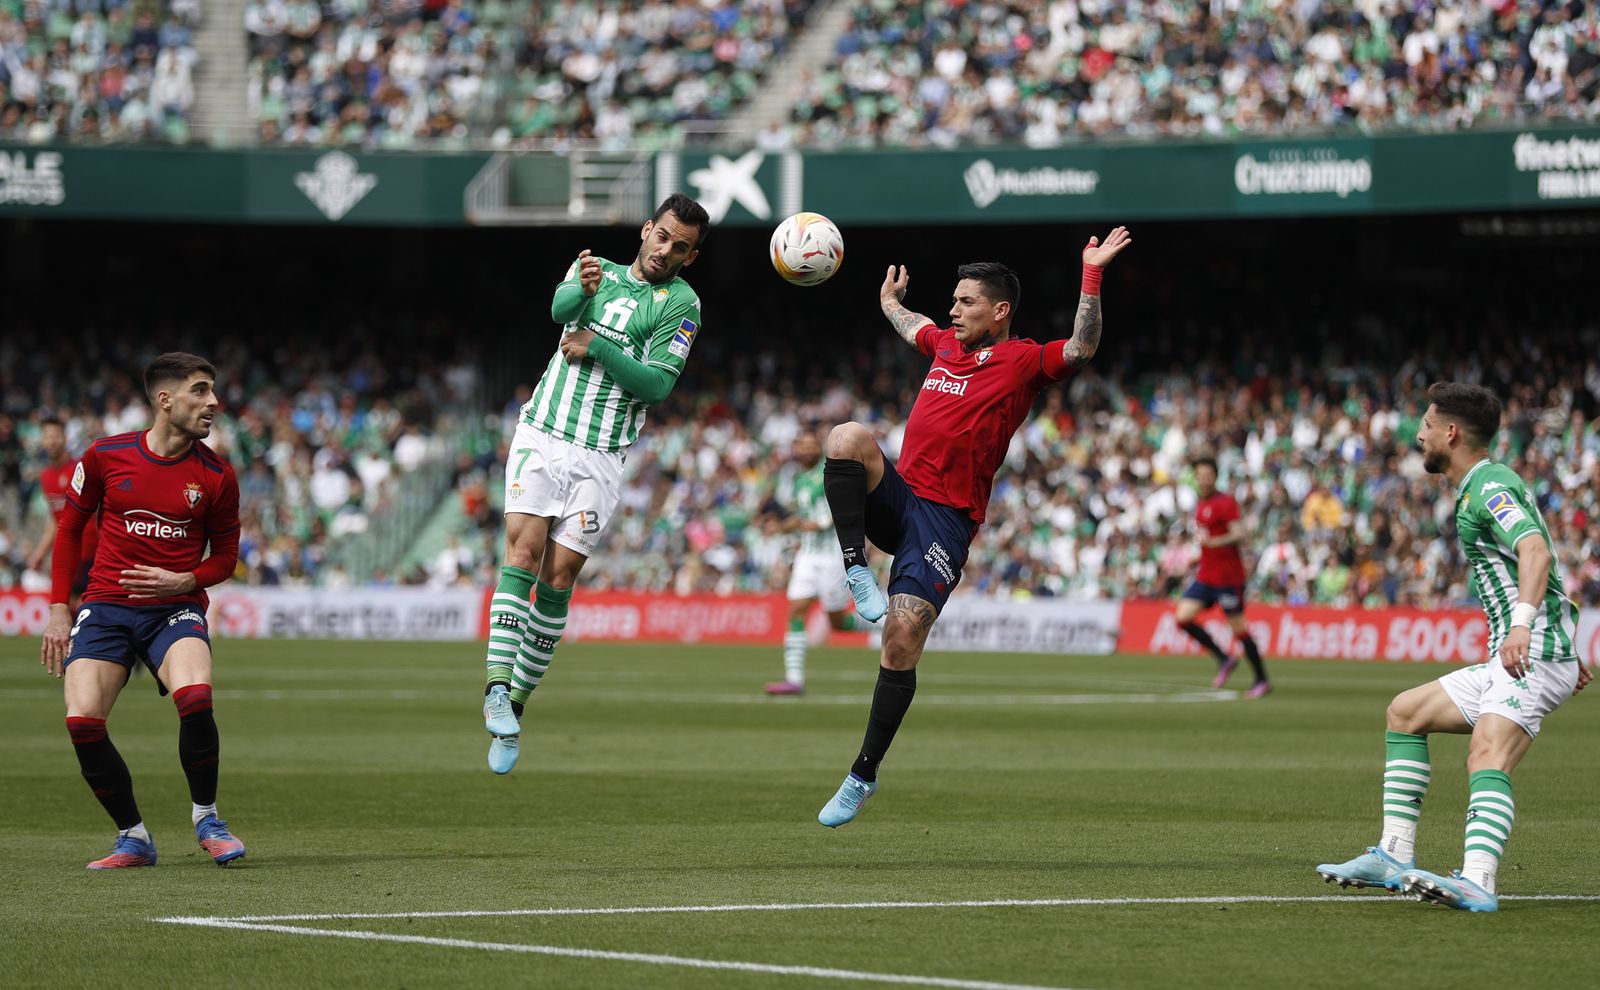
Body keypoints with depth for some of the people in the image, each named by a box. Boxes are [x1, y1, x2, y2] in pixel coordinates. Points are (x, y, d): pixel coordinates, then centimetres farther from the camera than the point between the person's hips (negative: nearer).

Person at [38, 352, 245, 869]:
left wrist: (183, 582, -9)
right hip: (106, 608, 1)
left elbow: (225, 556, 12)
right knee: (82, 721, -18)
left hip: (176, 608, -1)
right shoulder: (105, 456, 0)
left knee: (195, 699, -29)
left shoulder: (216, 475, 1)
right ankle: (133, 837, 1)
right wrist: (58, 609, 7)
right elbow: (70, 529, 12)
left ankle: (206, 817, -5)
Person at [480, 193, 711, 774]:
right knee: (525, 550, -16)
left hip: (599, 459, -1)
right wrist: (583, 287, -32)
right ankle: (497, 688, -23)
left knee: (559, 579, -5)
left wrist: (598, 346, -16)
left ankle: (517, 703, 4)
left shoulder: (681, 302, 3)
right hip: (542, 437, 1)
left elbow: (657, 384, -7)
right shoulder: (596, 270, 12)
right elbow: (560, 308, -11)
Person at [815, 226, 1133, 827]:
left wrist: (1092, 276, -29)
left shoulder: (1022, 361, -2)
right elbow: (913, 327, 43)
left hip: (947, 518, -5)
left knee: (902, 637, -14)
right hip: (897, 496, 5)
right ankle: (857, 571, -24)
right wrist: (890, 302, 58)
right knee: (848, 438, -26)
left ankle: (864, 774, -4)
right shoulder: (946, 345, 17)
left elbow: (1081, 350, -21)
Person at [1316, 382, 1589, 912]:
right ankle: (1395, 856, 13)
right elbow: (1536, 563, 31)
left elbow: (1536, 551, -28)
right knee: (1406, 711, 17)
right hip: (1513, 656, 11)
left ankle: (1477, 882, -49)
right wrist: (1565, 653, 34)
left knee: (1486, 755, -31)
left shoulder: (1490, 487, -10)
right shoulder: (1479, 490, 22)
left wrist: (1521, 623, -43)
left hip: (1534, 654, -11)